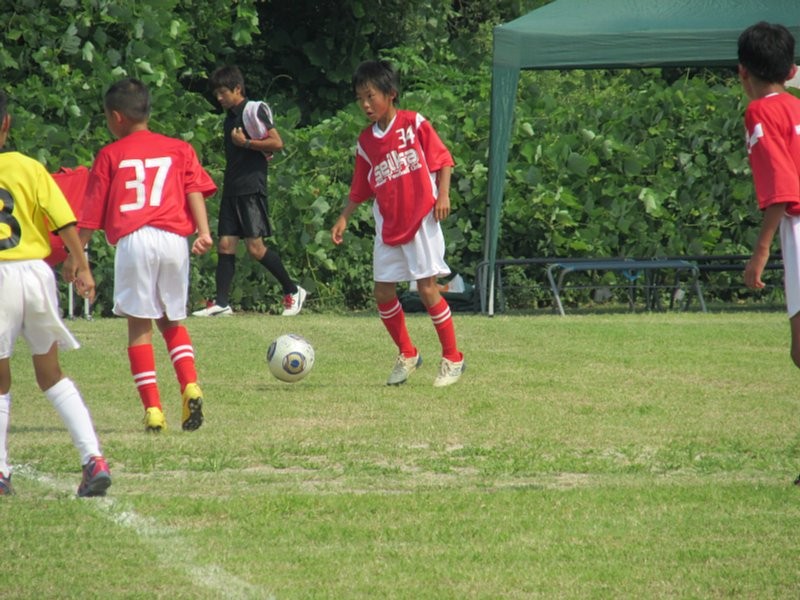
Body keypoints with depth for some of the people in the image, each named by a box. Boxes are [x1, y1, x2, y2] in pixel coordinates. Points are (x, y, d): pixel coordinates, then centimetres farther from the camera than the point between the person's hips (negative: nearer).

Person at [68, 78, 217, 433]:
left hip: (133, 241, -3)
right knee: (172, 321, 19)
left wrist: (75, 254, 14)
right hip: (174, 239, 3)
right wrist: (204, 232, -6)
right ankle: (191, 387, -3)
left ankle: (153, 409, -6)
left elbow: (91, 213, 10)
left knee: (139, 325, 2)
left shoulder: (110, 155, 13)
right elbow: (195, 191, 4)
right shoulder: (180, 149, 19)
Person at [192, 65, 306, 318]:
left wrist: (245, 142, -16)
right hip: (231, 189, 8)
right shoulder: (230, 117, 17)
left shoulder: (253, 110, -8)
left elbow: (277, 143, -15)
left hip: (251, 188, -8)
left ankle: (292, 291, 3)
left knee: (255, 247, -10)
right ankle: (221, 303, -1)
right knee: (225, 244, 0)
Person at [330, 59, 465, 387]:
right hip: (388, 227, 5)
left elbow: (442, 160, -4)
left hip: (421, 221, -5)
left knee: (427, 288, -7)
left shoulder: (414, 124, -6)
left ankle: (452, 358, 5)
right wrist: (344, 218, 5)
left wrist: (443, 195, -16)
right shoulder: (366, 142, 8)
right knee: (383, 292, 3)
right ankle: (407, 354, 21)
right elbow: (360, 188, 14)